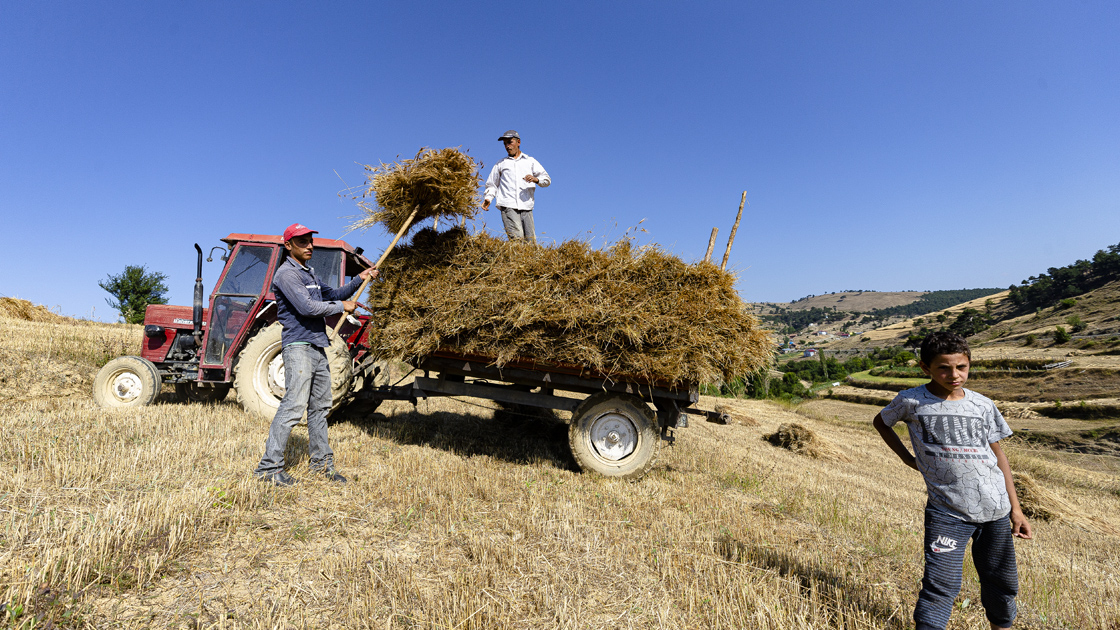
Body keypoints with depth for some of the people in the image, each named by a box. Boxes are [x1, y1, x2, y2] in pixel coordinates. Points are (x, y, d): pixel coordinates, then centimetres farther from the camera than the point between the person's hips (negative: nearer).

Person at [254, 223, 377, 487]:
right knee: (294, 405, -13)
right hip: (299, 346, -9)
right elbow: (306, 307, -20)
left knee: (320, 406, 12)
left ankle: (322, 462, 21)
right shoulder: (286, 273, -9)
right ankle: (269, 466, -5)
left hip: (317, 347, 9)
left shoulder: (309, 273, 21)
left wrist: (359, 279, 14)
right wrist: (342, 306, -9)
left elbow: (333, 294, 27)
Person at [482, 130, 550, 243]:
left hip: (526, 207, 1)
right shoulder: (500, 164, 25)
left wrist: (536, 179, -8)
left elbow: (547, 179, 15)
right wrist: (488, 198, 7)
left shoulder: (530, 161, 23)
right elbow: (492, 184, 28)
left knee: (531, 241, -11)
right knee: (517, 239, -20)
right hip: (508, 206, 0)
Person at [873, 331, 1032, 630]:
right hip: (947, 512, -4)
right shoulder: (911, 401, -7)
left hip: (995, 510, 4)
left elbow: (998, 454, 9)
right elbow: (881, 421, 12)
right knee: (941, 586, -9)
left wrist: (1015, 508, 9)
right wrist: (907, 457, 5)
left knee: (1002, 584, 16)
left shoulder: (982, 404, 2)